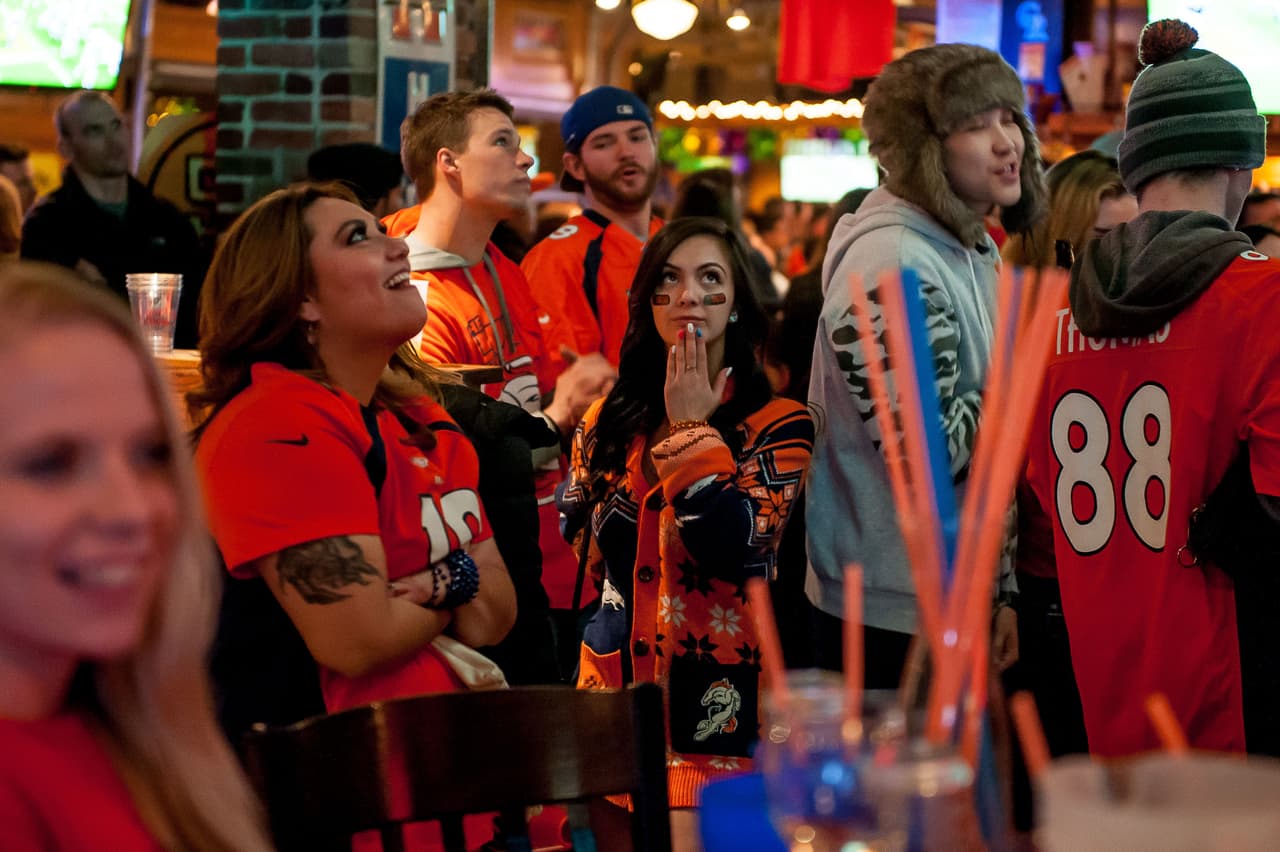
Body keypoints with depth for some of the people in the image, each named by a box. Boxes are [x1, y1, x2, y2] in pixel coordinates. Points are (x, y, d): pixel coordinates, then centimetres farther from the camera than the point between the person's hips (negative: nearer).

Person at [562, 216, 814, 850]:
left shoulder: (779, 425, -4)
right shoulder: (608, 423, 9)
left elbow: (735, 547, -20)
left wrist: (691, 431, -13)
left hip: (716, 703, -4)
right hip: (615, 702, 4)